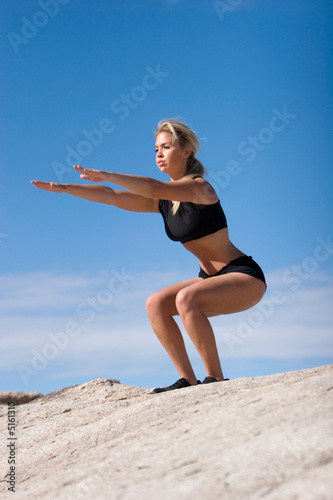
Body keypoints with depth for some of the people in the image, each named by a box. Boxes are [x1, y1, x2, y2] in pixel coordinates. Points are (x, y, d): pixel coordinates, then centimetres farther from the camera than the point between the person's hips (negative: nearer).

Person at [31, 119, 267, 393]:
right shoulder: (165, 201, 7)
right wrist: (64, 188, -6)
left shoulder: (199, 187, -16)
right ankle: (188, 380, -7)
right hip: (212, 278, 9)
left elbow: (154, 188, -34)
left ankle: (216, 379, -21)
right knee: (156, 303, -8)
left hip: (246, 277, -8)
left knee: (186, 298, -32)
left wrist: (107, 175, -39)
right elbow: (112, 197, 2)